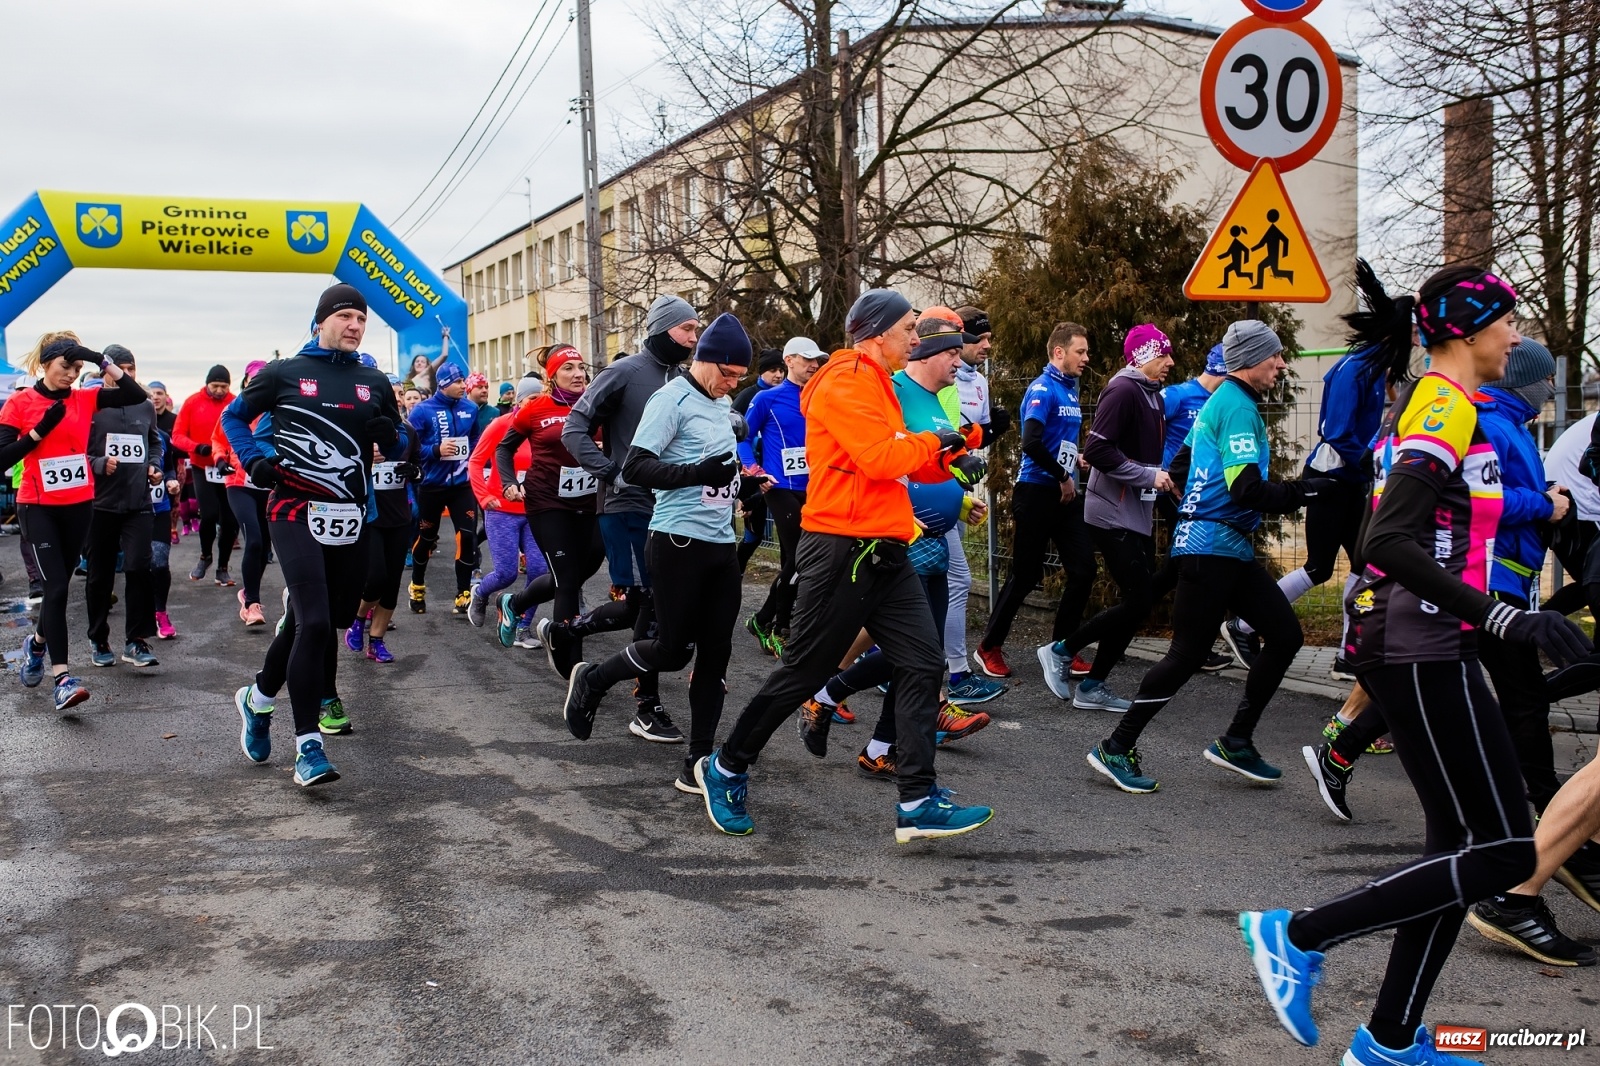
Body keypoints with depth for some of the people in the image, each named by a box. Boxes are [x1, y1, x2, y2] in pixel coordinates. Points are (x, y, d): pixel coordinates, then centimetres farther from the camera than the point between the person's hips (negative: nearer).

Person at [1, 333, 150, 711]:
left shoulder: (84, 399, 3)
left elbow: (137, 396, -9)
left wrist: (102, 361, -15)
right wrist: (40, 430, -17)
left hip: (79, 506, 4)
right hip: (38, 508, -4)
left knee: (60, 584, 15)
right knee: (56, 586, -13)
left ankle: (37, 642, 43)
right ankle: (62, 678, -14)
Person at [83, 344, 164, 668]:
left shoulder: (145, 406, 9)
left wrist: (154, 466, 6)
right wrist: (100, 465, -21)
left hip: (139, 503, 2)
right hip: (101, 503, -2)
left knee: (138, 568, -9)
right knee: (100, 575, 9)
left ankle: (136, 640, 0)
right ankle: (99, 640, 23)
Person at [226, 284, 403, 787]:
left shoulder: (374, 383, 11)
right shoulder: (284, 373, 2)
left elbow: (398, 444, 18)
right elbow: (233, 417, 14)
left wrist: (388, 435, -5)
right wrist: (255, 458, -3)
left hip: (349, 519, 5)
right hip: (296, 513, -5)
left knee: (310, 620, 15)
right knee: (316, 623, -16)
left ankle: (259, 698, 42)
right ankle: (308, 746, -10)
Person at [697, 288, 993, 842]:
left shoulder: (875, 384, 20)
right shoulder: (846, 382, -12)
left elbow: (904, 462, 22)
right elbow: (881, 458, -24)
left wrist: (951, 464, 4)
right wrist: (932, 442, -7)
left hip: (883, 554, 10)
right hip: (842, 551, -10)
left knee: (924, 661, 0)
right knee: (804, 670, 0)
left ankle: (918, 804, 1)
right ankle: (725, 770, 19)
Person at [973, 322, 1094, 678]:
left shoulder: (1071, 389, 13)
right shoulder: (1042, 389, -13)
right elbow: (1031, 442, -25)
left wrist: (1076, 459, 7)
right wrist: (1063, 477, -15)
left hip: (1064, 494, 8)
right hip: (1037, 492, -8)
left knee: (1083, 571, 3)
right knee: (1025, 576, -1)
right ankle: (990, 647, 15)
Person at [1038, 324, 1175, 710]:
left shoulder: (1153, 396, 15)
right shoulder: (1122, 390, -14)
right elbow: (1098, 450, -22)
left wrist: (1163, 482, 5)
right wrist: (1149, 476, -19)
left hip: (1138, 515, 10)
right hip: (1113, 515, -10)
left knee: (1142, 600, 8)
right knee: (1137, 601, -11)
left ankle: (1093, 687, 14)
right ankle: (1061, 651, 5)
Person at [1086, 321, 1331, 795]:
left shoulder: (1218, 402, 16)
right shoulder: (1239, 407, -14)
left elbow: (1180, 469, 20)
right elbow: (1247, 489, -22)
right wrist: (1303, 492, -13)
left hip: (1232, 548, 10)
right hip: (1213, 547, -10)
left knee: (1285, 634, 9)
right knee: (1188, 653, -6)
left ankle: (1236, 743, 15)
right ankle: (1116, 749, 3)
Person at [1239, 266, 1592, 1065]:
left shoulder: (1422, 404, 16)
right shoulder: (1446, 408, -14)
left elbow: (1389, 534, 21)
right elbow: (1388, 541, -25)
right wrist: (1500, 617, -27)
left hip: (1410, 649, 10)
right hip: (1422, 656, -10)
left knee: (1461, 846, 12)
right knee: (1502, 853, -6)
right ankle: (1296, 937, -1)